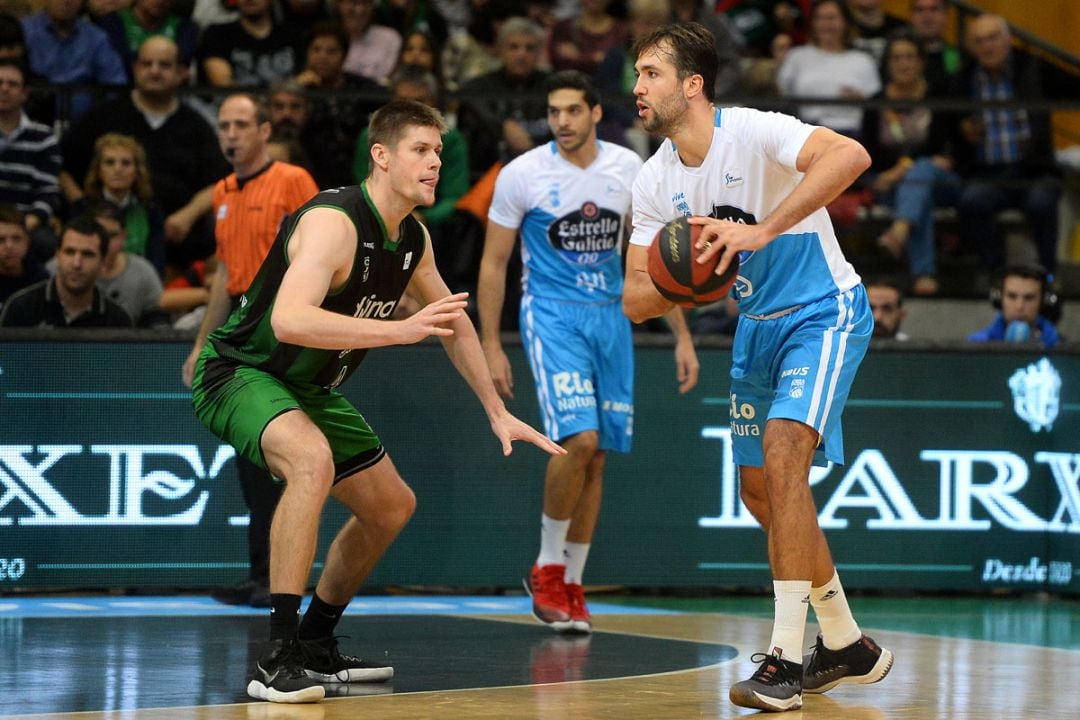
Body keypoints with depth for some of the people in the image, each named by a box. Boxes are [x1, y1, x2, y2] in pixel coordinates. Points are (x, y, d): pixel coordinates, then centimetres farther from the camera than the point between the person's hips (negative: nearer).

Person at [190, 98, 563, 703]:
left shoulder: (414, 240, 0)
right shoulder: (334, 222, -28)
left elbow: (455, 325, 18)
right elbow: (288, 320, -44)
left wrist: (498, 412, 17)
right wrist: (402, 330, -46)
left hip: (308, 388, 10)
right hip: (240, 373, -10)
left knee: (393, 506, 15)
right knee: (312, 459, -37)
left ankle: (316, 646, 31)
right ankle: (278, 659, -35)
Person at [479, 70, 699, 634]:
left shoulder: (628, 169, 1)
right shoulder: (522, 174, -8)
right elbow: (493, 263, -2)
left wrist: (681, 336, 5)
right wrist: (490, 346, -7)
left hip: (610, 316, 4)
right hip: (551, 316, -4)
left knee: (596, 458, 5)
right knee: (578, 439, -22)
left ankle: (571, 584, 17)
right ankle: (547, 567, -4)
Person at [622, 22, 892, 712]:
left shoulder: (752, 132, -22)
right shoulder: (654, 181, 0)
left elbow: (850, 154, -40)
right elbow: (635, 300, 2)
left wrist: (763, 230, -45)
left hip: (825, 312, -8)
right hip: (758, 325, 9)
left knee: (781, 448, -25)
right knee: (762, 489, 11)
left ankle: (787, 657, -22)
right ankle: (847, 647, 28)